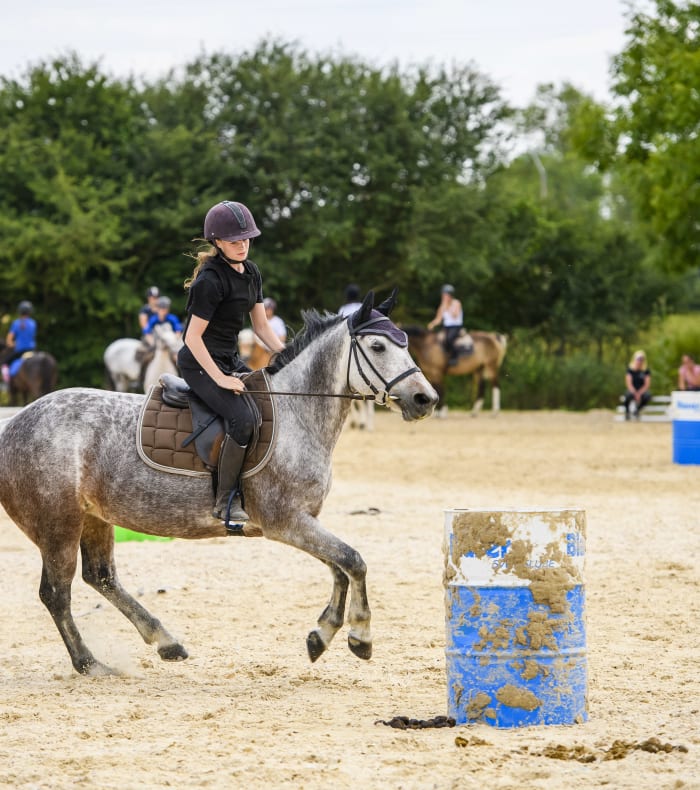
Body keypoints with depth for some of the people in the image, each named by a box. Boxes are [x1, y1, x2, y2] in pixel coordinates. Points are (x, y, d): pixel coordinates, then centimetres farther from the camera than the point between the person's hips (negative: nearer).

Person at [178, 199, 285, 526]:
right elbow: (193, 337, -19)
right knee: (243, 418, -26)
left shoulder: (251, 273, 8)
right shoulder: (211, 280, -19)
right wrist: (220, 379, -22)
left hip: (230, 359, 9)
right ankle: (226, 500, -16)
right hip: (199, 363, -9)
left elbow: (261, 326, 14)